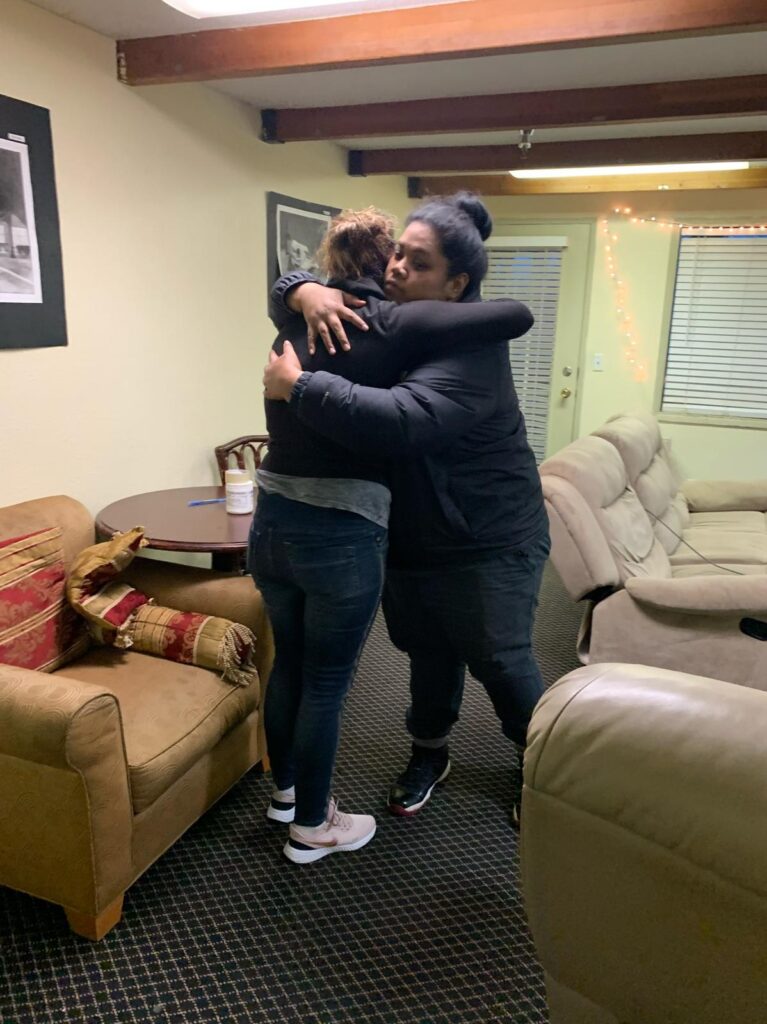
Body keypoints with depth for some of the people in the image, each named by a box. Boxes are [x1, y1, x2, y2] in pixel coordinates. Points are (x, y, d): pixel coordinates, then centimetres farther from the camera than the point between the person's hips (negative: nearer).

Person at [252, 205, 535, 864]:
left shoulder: (297, 322, 7)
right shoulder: (397, 325, -10)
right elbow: (517, 315, -10)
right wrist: (466, 309, 9)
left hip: (271, 525, 7)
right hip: (342, 540, -6)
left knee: (288, 665, 24)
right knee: (326, 686, 11)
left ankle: (285, 789, 46)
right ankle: (311, 827, 32)